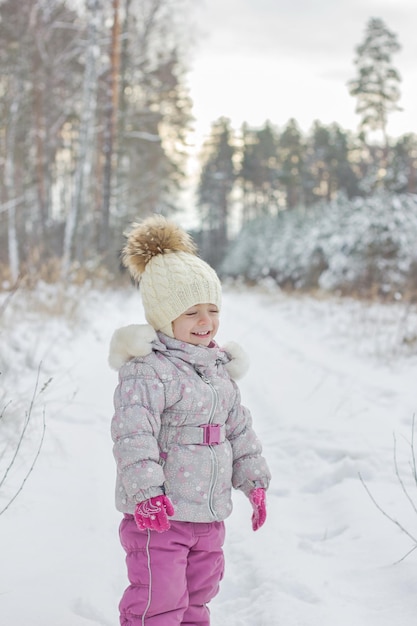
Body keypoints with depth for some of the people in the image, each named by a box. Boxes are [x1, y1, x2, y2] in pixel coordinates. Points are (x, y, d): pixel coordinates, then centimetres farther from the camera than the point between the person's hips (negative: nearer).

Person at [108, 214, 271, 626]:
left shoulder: (218, 367, 11)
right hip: (159, 514, -8)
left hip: (209, 512, 8)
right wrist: (146, 492, -35)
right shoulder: (147, 368, -17)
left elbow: (239, 428, 19)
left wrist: (254, 480, 19)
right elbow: (132, 433, -27)